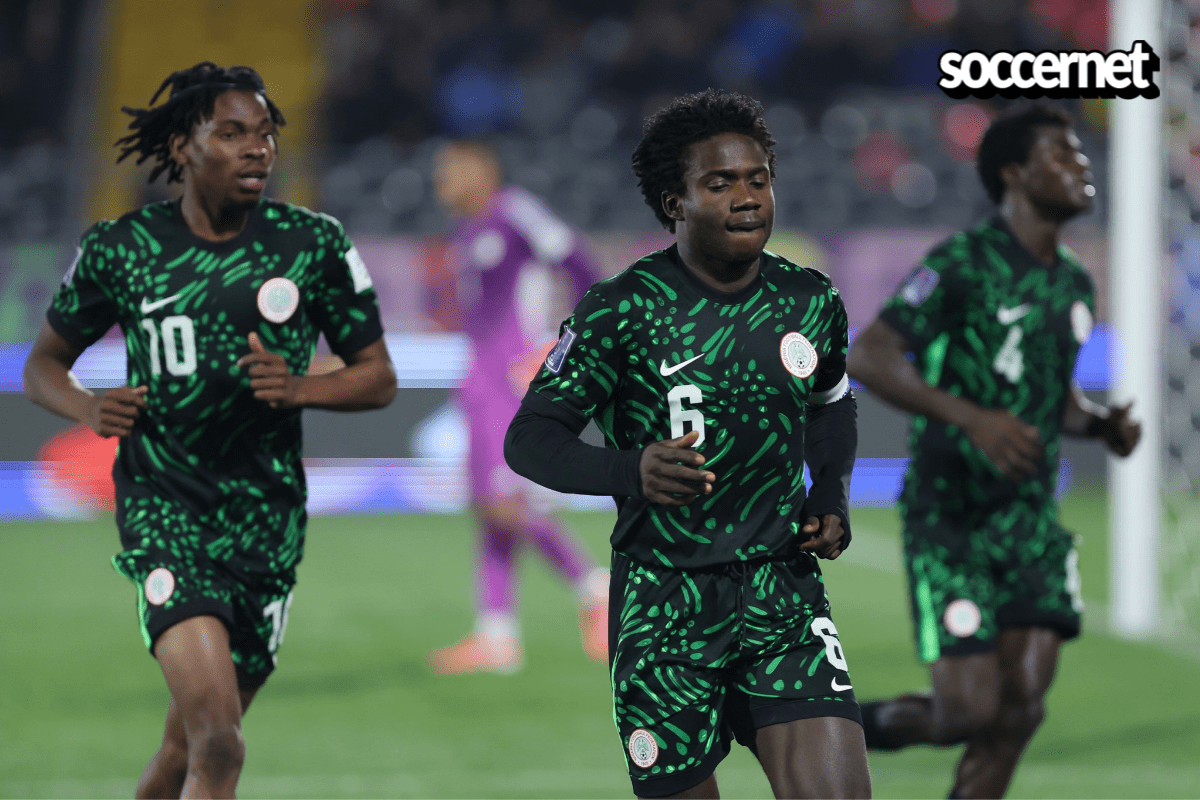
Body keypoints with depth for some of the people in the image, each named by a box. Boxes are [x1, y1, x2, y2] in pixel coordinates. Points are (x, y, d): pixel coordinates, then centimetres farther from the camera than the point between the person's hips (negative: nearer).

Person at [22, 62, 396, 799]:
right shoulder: (119, 249, 0)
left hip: (267, 514, 3)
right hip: (163, 507, -3)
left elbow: (379, 378, 7)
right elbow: (45, 363, 13)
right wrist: (87, 408, -9)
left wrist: (298, 387, -13)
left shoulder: (315, 244, 1)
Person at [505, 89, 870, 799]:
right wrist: (628, 472, -27)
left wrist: (833, 499, 7)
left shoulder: (813, 302, 4)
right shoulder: (621, 309, -9)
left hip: (784, 589, 3)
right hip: (664, 601, -2)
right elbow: (529, 438, -9)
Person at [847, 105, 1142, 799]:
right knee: (970, 711, -10)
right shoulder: (964, 264, -12)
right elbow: (868, 358, -18)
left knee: (1020, 709, -6)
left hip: (1032, 518, 7)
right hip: (951, 518, -6)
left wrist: (1098, 424, 4)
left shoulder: (1075, 285, 11)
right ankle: (846, 732, 19)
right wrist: (972, 418, -29)